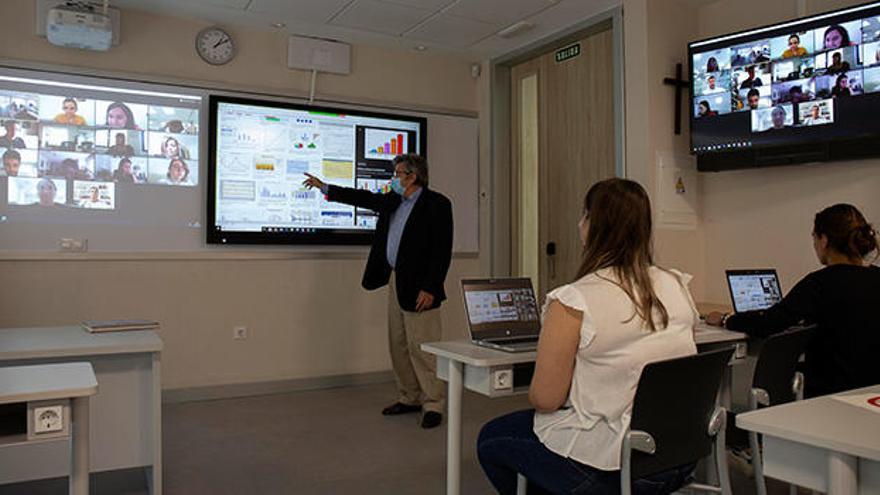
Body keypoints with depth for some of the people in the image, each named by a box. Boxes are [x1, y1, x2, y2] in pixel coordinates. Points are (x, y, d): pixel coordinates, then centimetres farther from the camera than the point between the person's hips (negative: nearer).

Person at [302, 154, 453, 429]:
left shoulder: (437, 204, -10)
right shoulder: (393, 201, 13)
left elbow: (442, 250, -15)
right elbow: (365, 198, 25)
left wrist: (430, 288, -20)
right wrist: (325, 188, 26)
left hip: (418, 287, -8)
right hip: (395, 282, 8)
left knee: (422, 347, -6)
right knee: (398, 346, 13)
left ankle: (433, 405, 5)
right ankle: (409, 398, 25)